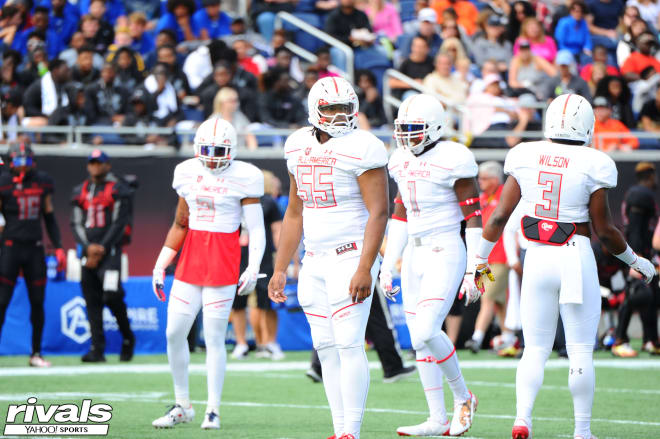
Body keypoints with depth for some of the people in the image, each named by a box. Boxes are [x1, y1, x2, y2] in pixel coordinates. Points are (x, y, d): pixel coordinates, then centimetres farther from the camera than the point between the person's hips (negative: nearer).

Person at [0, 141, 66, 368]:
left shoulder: (42, 181, 8)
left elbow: (49, 216, 16)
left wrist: (58, 247, 13)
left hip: (35, 247, 4)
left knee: (37, 302, 6)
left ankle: (36, 353, 16)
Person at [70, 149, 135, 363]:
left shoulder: (118, 190, 2)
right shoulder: (80, 191, 15)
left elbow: (119, 223, -5)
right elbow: (76, 223, 11)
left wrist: (101, 249, -11)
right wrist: (88, 246, -5)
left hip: (110, 250, -5)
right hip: (88, 251, 5)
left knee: (111, 294, -16)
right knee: (92, 300, 0)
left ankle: (127, 339, 5)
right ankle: (97, 349, 1)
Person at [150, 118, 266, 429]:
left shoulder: (244, 178, -5)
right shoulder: (187, 173, 9)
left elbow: (256, 229, -5)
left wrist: (254, 267, -18)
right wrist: (160, 265, 15)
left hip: (224, 262, -5)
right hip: (190, 260, 5)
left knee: (214, 337, -5)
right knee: (174, 333, 0)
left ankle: (213, 410, 5)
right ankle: (182, 405, 14)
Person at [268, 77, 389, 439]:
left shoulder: (360, 148, -11)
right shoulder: (300, 147, 12)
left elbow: (378, 211, -16)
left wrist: (364, 269, -23)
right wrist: (280, 270, 18)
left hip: (351, 256, -7)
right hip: (315, 260, 7)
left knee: (349, 344, -11)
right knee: (327, 348, 6)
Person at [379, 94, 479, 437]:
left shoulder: (452, 160, -12)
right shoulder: (402, 162, 11)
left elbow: (473, 216, -11)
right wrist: (388, 264, 17)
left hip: (445, 254, -8)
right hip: (414, 255, 8)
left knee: (426, 331, -19)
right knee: (419, 340, 5)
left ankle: (462, 396, 2)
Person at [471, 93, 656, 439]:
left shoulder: (526, 158, 1)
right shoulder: (591, 166, -8)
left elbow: (500, 214, 1)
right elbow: (605, 230, -4)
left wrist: (480, 259, 10)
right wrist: (636, 261, 12)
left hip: (537, 258, 3)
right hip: (576, 259, -3)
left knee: (535, 349, 9)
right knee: (581, 352, 7)